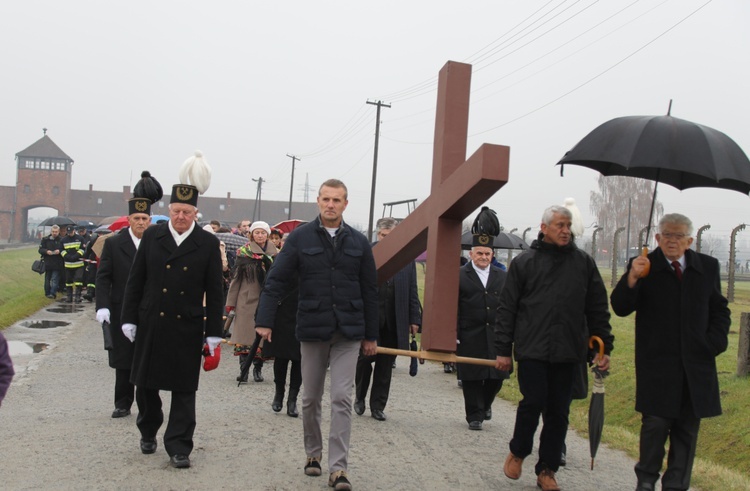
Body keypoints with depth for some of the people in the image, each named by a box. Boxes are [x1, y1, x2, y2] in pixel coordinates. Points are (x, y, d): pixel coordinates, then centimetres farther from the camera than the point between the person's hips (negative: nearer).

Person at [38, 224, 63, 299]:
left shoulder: (61, 240, 0)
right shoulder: (45, 240, 6)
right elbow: (40, 250, 4)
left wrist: (60, 251, -18)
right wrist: (46, 251, -15)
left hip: (57, 264, -3)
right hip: (48, 263, 3)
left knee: (55, 279, -9)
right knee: (47, 279, 11)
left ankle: (53, 293, -12)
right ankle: (47, 293, 21)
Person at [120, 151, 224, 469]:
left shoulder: (208, 244, -2)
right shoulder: (152, 236, 3)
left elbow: (214, 291, -1)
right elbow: (135, 281, 6)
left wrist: (214, 332, -3)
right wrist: (129, 318, 2)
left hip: (187, 328, -2)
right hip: (151, 324, 2)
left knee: (184, 389, 2)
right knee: (145, 384, 13)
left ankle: (179, 448, 9)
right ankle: (148, 432, 36)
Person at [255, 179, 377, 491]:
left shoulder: (358, 242, 4)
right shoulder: (300, 238, -1)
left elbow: (369, 291, 7)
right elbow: (276, 281, -5)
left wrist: (371, 335, 7)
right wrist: (265, 320, -14)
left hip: (348, 332, 0)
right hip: (312, 329, 0)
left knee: (342, 399, -5)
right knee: (311, 398, 12)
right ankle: (313, 453, 31)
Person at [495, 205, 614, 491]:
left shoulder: (584, 263, 8)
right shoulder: (524, 262, 2)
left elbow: (598, 309, 11)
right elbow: (507, 308, 3)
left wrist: (604, 347, 6)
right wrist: (503, 350, 0)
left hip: (568, 352, 2)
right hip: (532, 349, -2)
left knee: (558, 411, 6)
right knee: (533, 402, -7)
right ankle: (518, 451, 21)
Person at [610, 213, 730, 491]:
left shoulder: (708, 267, 7)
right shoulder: (644, 267, -3)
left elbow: (720, 311, 15)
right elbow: (620, 308, -11)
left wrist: (715, 342, -1)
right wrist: (631, 279, -29)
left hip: (697, 363, 3)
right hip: (657, 363, -3)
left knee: (688, 428, 8)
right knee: (655, 422, -2)